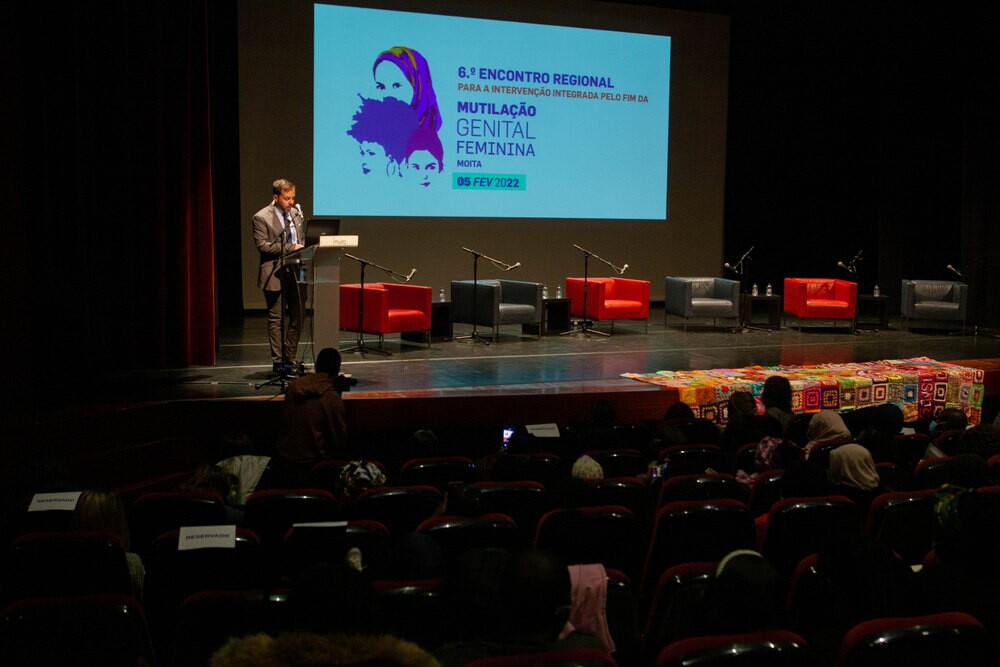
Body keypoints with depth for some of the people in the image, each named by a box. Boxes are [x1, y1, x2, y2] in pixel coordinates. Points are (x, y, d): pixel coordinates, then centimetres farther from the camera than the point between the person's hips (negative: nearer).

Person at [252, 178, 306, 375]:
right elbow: (263, 246, -15)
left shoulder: (296, 213, 12)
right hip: (275, 274, -6)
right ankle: (278, 362, 5)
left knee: (296, 318, 9)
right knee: (276, 320, -1)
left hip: (295, 271, 6)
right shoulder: (261, 217, -7)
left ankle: (290, 359, 19)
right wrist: (290, 248, -19)